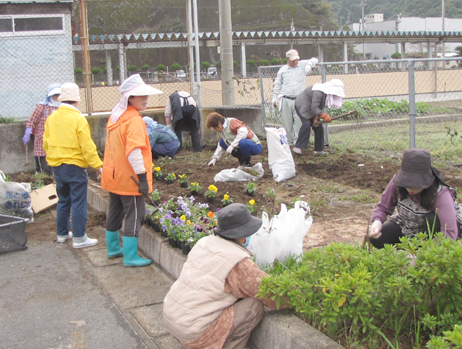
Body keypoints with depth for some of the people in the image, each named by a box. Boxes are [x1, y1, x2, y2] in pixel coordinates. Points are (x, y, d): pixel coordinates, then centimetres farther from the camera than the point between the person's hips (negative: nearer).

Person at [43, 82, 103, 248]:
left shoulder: (51, 118, 3)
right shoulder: (78, 119, -15)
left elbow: (46, 143, 11)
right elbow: (87, 146, -17)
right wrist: (97, 165, -11)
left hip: (56, 166, 7)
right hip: (75, 166, -6)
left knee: (63, 200, 19)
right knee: (79, 202, 1)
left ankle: (62, 233, 28)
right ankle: (79, 238, 4)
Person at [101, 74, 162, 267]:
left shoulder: (115, 116, 11)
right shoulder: (134, 120, -18)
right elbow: (134, 151, -27)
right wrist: (142, 177, -25)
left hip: (114, 176, 9)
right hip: (129, 179, -9)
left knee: (115, 213, 20)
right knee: (134, 216, -1)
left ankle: (113, 248, 34)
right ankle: (130, 257, 4)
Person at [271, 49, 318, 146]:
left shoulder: (302, 65, 11)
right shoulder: (282, 70, 14)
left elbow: (314, 60, 13)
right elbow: (277, 85, 18)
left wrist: (309, 65, -9)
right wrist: (274, 97, 12)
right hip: (285, 101, 1)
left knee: (299, 121, -11)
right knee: (286, 123, 1)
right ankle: (289, 142, 11)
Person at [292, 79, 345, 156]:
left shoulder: (327, 92, -1)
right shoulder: (318, 91, -31)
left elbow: (321, 107, 3)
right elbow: (314, 107, -33)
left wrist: (316, 116, -11)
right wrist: (324, 116, -37)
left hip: (311, 109, 9)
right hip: (302, 106, -9)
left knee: (318, 127, 1)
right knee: (306, 124, -27)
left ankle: (318, 150, 7)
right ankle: (297, 147, -24)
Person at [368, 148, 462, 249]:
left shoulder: (441, 193, -34)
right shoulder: (397, 182, -24)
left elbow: (450, 234, -37)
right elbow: (383, 207, -12)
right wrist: (377, 222, -35)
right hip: (409, 226, 3)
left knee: (431, 219, -37)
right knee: (376, 239, -19)